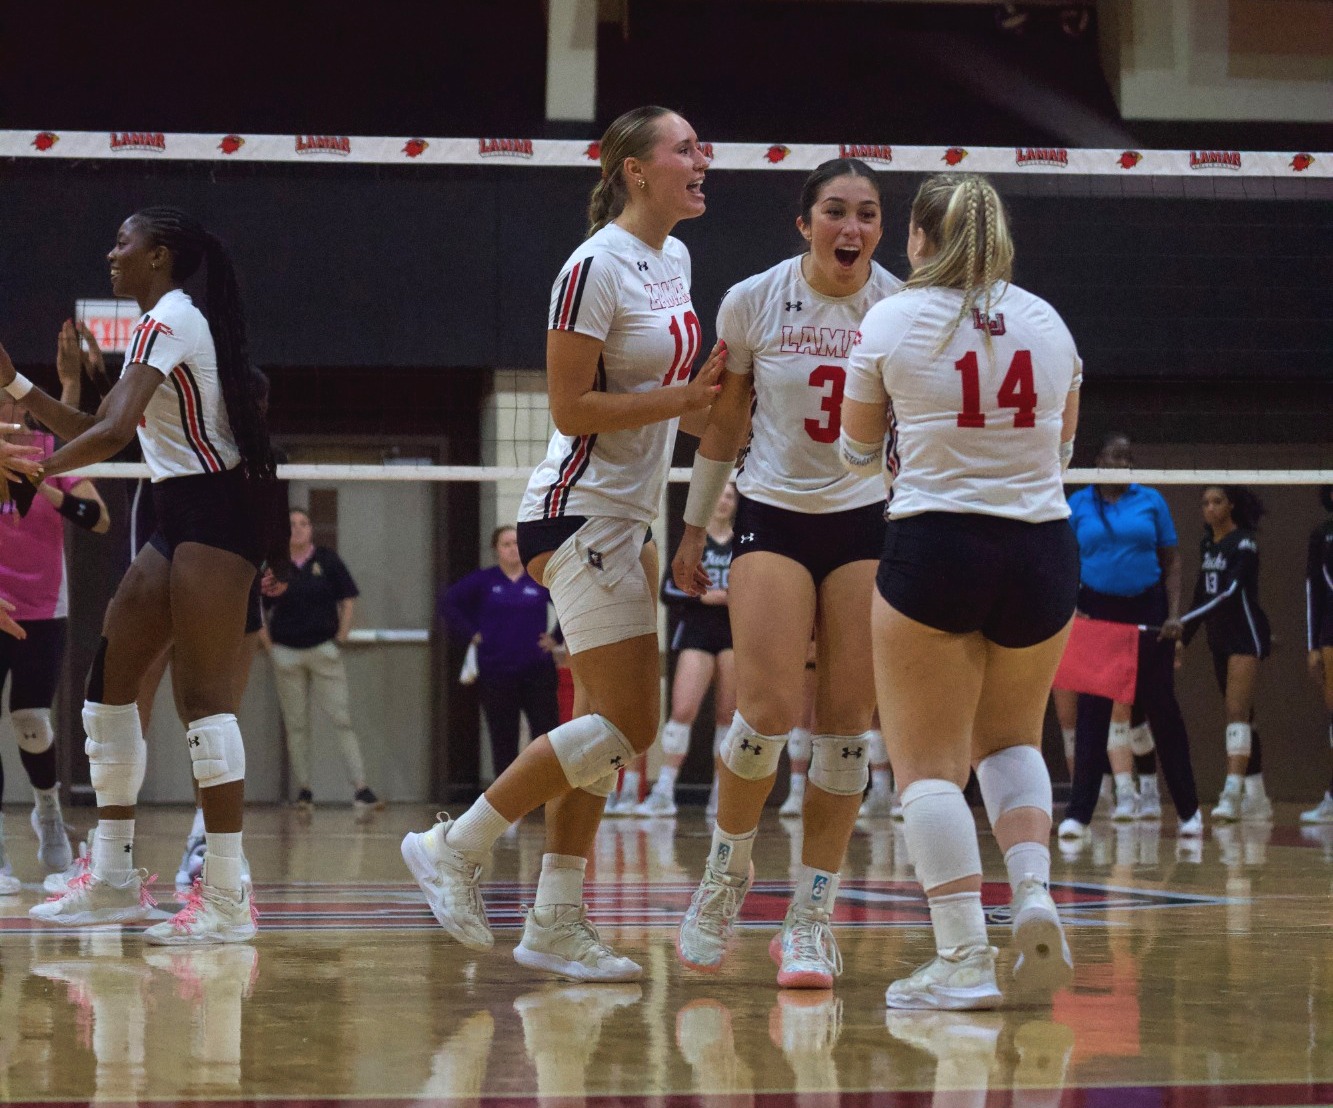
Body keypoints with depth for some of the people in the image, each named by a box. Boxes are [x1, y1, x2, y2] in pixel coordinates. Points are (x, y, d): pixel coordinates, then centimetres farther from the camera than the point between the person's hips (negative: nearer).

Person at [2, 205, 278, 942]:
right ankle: (112, 880, 13)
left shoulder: (165, 321, -12)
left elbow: (109, 434, -24)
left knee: (204, 692, -14)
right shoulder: (170, 324, 19)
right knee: (109, 679, 9)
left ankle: (226, 898, -18)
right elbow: (92, 430, 22)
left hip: (212, 515, -10)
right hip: (182, 520, 10)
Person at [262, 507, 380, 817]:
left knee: (341, 719, -7)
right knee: (295, 724, 7)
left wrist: (341, 638, -2)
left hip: (324, 650, -2)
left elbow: (348, 601, 5)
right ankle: (303, 790, 15)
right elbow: (259, 611, 9)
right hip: (287, 654, 2)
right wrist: (269, 645, 0)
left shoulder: (327, 561, 0)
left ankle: (361, 789, -10)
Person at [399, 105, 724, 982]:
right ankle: (454, 849, -2)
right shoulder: (596, 267, -15)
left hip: (626, 522, 9)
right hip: (581, 511, -9)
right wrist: (681, 398, -19)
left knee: (623, 728, 7)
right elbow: (571, 408, -17)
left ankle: (557, 925, 10)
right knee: (623, 723, -13)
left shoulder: (673, 260, 12)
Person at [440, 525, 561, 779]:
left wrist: (556, 638, 4)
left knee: (546, 731, -4)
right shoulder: (484, 581, 3)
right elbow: (448, 604, 5)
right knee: (503, 740, 6)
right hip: (496, 672, 0)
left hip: (537, 670, 0)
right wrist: (471, 634, 0)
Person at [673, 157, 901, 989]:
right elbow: (724, 423, 8)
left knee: (847, 723, -4)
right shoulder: (752, 303, -4)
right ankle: (728, 871, 10)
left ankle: (813, 918, 5)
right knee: (769, 710, -16)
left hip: (869, 522, 1)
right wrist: (695, 529, 11)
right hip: (774, 516, -1)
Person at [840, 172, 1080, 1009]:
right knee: (1010, 740, 23)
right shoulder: (1046, 321, 7)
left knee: (929, 760, 2)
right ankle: (1034, 897, 0)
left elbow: (859, 451, 9)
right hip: (1043, 547, 4)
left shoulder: (893, 322, -2)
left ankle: (964, 958, -9)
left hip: (935, 545, -4)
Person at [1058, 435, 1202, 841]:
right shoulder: (1078, 504, 4)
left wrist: (1174, 615, -4)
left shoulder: (1151, 501, 4)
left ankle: (1189, 810, 10)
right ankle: (1078, 814, -3)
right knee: (1092, 710, -3)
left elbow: (1171, 561, 6)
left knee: (1161, 707, 2)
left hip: (1147, 611, 0)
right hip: (1097, 610, 0)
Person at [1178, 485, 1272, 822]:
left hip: (1246, 633, -8)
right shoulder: (1207, 544, 11)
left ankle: (1233, 794, -27)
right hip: (1219, 637, 8)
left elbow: (1230, 592, -24)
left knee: (1237, 712, -18)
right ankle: (1256, 798, 14)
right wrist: (1184, 638, 16)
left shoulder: (1244, 543, -12)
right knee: (1242, 717, 10)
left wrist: (1182, 621, -30)